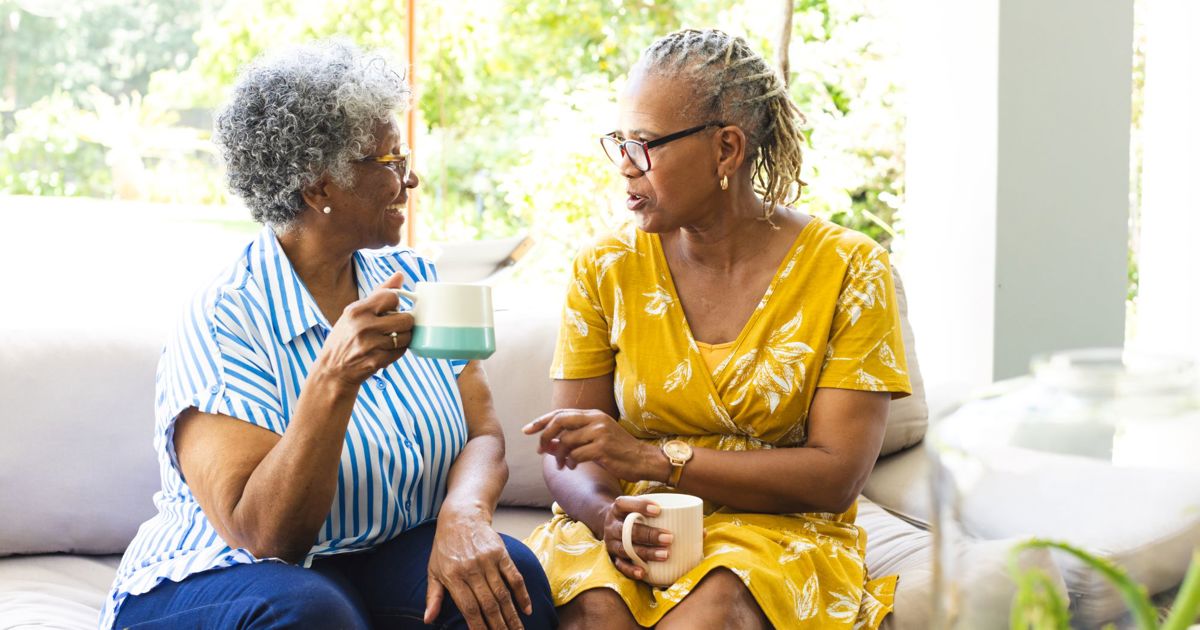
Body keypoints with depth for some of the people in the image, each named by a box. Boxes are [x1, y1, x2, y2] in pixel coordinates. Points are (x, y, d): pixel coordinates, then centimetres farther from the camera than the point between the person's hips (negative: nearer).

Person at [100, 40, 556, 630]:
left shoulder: (415, 282, 5)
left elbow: (483, 435, 0)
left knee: (510, 577, -24)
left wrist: (462, 515, -23)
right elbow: (263, 536, -21)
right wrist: (333, 380, -34)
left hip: (386, 561, 4)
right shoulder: (221, 324, -15)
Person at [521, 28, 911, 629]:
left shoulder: (848, 269, -4)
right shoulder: (606, 270, 3)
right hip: (632, 532, 2)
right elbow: (566, 459, 3)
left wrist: (654, 457, -19)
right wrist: (606, 512, -22)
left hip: (776, 531, -1)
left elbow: (835, 477, -10)